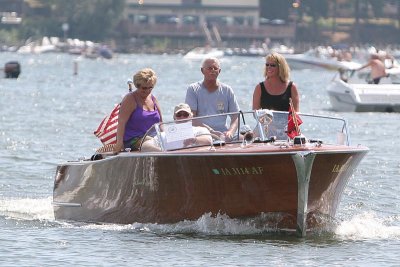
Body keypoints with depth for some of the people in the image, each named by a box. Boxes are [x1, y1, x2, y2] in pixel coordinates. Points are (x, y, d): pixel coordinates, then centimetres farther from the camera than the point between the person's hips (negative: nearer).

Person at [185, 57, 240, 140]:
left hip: (223, 134, 3)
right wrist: (211, 131, -20)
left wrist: (230, 132, -14)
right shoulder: (193, 89, 5)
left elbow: (235, 116, 9)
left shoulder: (227, 90, 13)